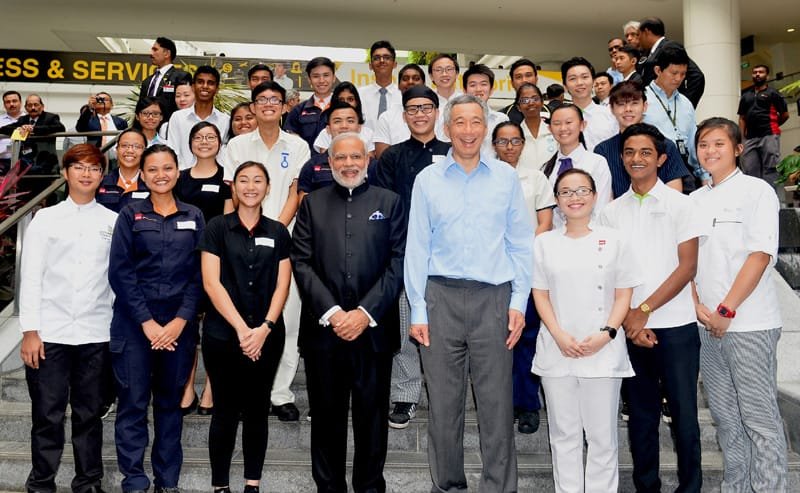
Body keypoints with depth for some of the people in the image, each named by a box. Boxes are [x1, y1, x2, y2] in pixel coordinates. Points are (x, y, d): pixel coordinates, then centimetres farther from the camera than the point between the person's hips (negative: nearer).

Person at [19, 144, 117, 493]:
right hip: (50, 332, 0)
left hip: (96, 333, 1)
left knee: (89, 413, 8)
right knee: (47, 414, 3)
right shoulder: (46, 218, 6)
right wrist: (30, 330, -4)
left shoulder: (113, 222, 7)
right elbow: (31, 276, 2)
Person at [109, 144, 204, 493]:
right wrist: (147, 322, -11)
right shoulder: (130, 215, 3)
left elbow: (198, 274, 3)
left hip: (178, 324, 2)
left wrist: (180, 321, -8)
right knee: (133, 403, 0)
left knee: (170, 402, 9)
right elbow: (120, 272, -4)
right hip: (134, 322, -2)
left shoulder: (194, 217, 8)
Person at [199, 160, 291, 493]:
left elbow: (282, 286, 3)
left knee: (257, 409, 10)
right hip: (222, 334, -2)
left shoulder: (278, 232, 7)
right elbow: (211, 283, -7)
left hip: (267, 336, 2)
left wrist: (264, 328, -11)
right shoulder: (217, 228, 0)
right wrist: (241, 328, -14)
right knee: (226, 410, 5)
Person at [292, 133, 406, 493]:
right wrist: (331, 312, -11)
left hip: (374, 328, -1)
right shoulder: (313, 203, 9)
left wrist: (366, 312, -11)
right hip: (323, 327, 1)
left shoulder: (390, 202, 6)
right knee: (327, 415, 10)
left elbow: (399, 262, -1)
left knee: (372, 414, 8)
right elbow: (302, 263, 1)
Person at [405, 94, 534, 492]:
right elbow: (416, 248, 5)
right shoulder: (427, 180, 7)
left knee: (496, 403, 2)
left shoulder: (506, 177, 7)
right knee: (442, 403, 7)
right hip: (441, 298, 1)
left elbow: (521, 244, 7)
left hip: (494, 298, 0)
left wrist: (519, 302, 0)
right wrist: (417, 310, 0)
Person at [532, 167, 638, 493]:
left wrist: (606, 334, -11)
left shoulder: (613, 241, 3)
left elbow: (623, 295, 3)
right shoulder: (544, 243, 6)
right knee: (564, 433, 9)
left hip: (603, 351, -1)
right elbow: (540, 295, 5)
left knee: (602, 435, 5)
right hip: (557, 351, 1)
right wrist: (559, 335, -9)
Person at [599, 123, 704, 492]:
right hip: (629, 328, 3)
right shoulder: (612, 212, 8)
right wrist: (628, 319, -8)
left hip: (676, 326, -3)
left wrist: (644, 310, -13)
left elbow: (687, 267, -6)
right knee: (641, 414, 11)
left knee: (683, 413, 3)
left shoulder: (680, 205, 0)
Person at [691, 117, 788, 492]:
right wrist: (699, 308, -3)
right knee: (724, 415, 12)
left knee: (759, 417, 0)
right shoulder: (695, 200, 12)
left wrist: (726, 310, -15)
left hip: (750, 323, -5)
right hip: (708, 323, 6)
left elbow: (760, 256, -12)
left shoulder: (757, 191, -4)